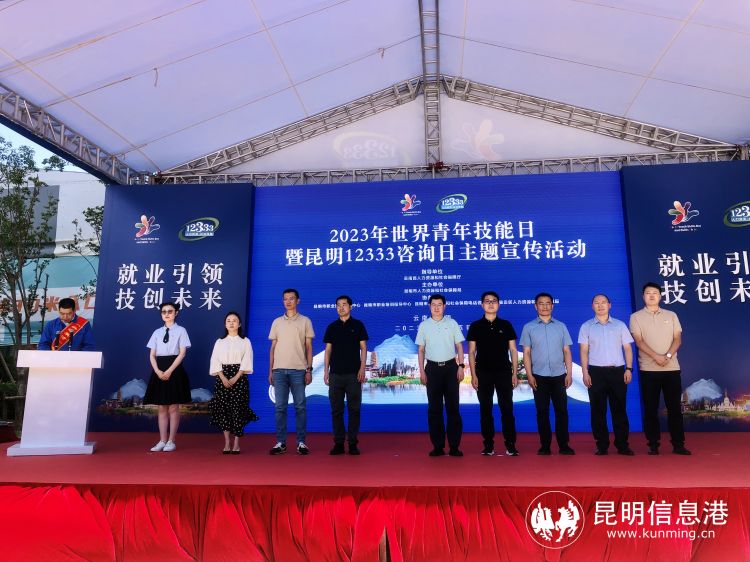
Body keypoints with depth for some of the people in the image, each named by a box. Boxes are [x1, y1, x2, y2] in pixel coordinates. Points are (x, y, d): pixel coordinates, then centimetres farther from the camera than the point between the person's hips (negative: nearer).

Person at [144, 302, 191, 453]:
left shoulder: (181, 331, 1)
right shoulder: (157, 332, 12)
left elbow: (182, 353, -7)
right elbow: (152, 355, 7)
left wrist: (169, 371, -16)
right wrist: (158, 371, -10)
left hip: (175, 370, -4)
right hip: (159, 371, 4)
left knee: (173, 407, -1)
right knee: (162, 407, 7)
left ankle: (171, 441, 6)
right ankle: (162, 441, 12)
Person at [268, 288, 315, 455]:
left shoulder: (305, 321, 6)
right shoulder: (277, 322, 12)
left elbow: (309, 347, 5)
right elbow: (273, 347, 13)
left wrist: (309, 370, -3)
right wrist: (270, 370, 7)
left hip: (298, 369, -2)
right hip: (279, 369, 2)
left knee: (300, 406, 0)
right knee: (280, 407, 3)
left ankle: (301, 442, 6)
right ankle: (280, 443, 9)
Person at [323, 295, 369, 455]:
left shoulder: (358, 325, 4)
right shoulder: (332, 327, 10)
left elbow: (363, 348, 2)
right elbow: (328, 349, 10)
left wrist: (362, 368, -8)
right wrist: (326, 370, 3)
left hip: (353, 373, -2)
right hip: (335, 373, 2)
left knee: (354, 409, 1)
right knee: (336, 410, 4)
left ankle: (353, 443, 8)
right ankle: (338, 443, 11)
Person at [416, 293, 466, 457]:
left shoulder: (452, 323, 4)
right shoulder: (424, 325, 7)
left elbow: (459, 346, 5)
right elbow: (421, 350, 8)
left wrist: (461, 366, -3)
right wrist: (422, 371, 2)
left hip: (450, 366, -1)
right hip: (432, 368, 1)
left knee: (453, 407, 0)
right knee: (434, 408, 4)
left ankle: (454, 446, 6)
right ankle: (438, 446, 11)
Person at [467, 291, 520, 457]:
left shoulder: (506, 325, 6)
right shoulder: (475, 326, 4)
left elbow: (513, 350, 6)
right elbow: (471, 352, 3)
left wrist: (515, 373, 0)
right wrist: (473, 375, -3)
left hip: (504, 372, 0)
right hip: (483, 373, 0)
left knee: (507, 408, 0)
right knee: (485, 409, 5)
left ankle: (510, 445, 7)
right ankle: (488, 445, 13)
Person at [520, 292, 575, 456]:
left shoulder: (561, 326, 7)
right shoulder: (529, 327, 3)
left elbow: (567, 351, 7)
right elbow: (526, 353, 1)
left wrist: (569, 373, 0)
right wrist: (529, 375, -5)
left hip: (559, 375, 1)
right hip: (539, 376, -1)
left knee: (561, 410, 1)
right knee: (542, 411, 4)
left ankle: (563, 445, 10)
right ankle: (545, 445, 12)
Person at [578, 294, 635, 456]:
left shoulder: (620, 325, 9)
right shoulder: (586, 326, 7)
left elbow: (627, 348, 8)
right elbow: (584, 351, 3)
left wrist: (629, 369, -3)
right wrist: (585, 373, -4)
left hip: (617, 371, 0)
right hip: (596, 371, 0)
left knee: (619, 409, 3)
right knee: (598, 410, 2)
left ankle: (622, 444, 11)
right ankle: (602, 445, 10)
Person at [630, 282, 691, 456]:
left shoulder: (671, 315, 11)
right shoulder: (636, 317, 3)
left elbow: (677, 339, 3)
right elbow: (638, 341, -6)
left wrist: (668, 355, -15)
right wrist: (656, 356, -20)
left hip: (672, 368, 2)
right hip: (648, 369, -2)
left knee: (674, 407, 4)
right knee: (651, 408, 1)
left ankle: (678, 444, 12)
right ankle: (653, 444, 8)